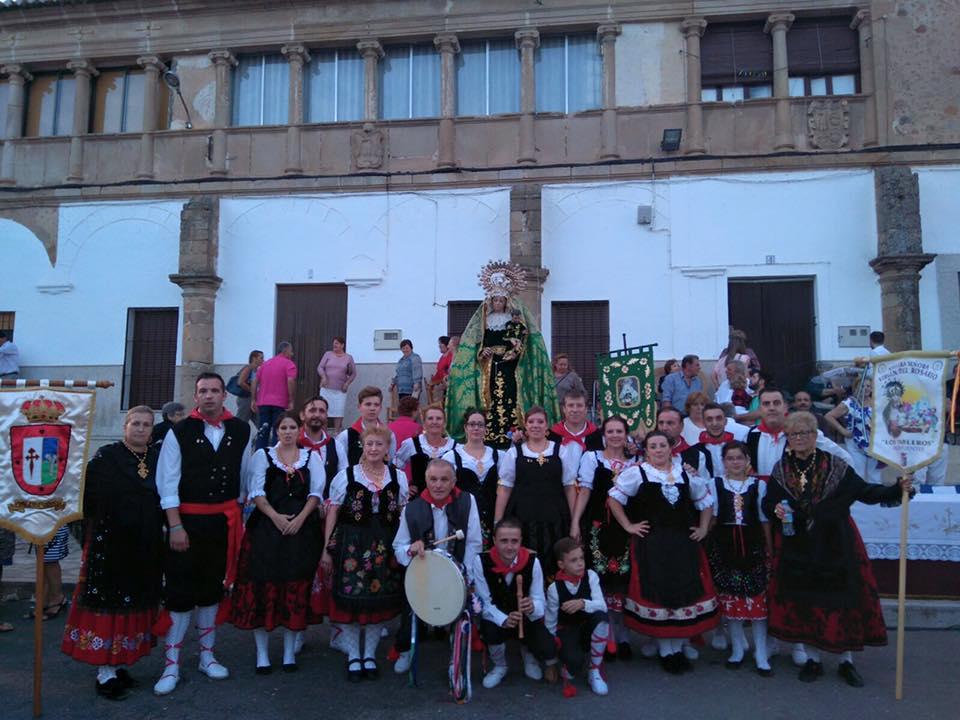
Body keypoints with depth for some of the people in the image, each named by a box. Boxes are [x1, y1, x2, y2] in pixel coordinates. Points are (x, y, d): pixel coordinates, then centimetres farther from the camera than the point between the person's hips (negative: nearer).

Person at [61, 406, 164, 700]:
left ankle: (118, 664, 24)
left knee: (135, 604, 11)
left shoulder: (158, 458, 6)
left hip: (146, 546, 4)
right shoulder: (106, 456, -5)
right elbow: (89, 496, -9)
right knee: (107, 604, 1)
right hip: (109, 542, -4)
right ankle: (105, 674, 10)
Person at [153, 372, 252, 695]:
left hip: (224, 519, 3)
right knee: (180, 592, 2)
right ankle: (171, 666, 16)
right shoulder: (179, 432, -7)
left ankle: (207, 656, 31)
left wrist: (241, 516, 9)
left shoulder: (241, 431, 1)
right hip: (188, 520, -3)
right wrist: (175, 526, -13)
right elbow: (167, 483, -8)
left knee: (212, 589, 16)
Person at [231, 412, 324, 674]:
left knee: (296, 589, 3)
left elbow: (316, 492, 4)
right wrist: (276, 516, -13)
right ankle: (262, 652, 10)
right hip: (267, 527, -1)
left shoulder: (311, 457, 11)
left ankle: (289, 650, 15)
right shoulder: (262, 455, 9)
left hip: (302, 528, 1)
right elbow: (256, 492, 0)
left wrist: (300, 518, -10)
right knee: (263, 587, -2)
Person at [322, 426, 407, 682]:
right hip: (351, 544, -2)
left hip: (385, 547, 2)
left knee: (380, 601, 7)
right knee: (349, 600, 0)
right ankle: (353, 657, 20)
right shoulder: (346, 475, -2)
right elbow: (333, 513, 0)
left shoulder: (398, 477, 5)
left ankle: (370, 655, 27)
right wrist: (327, 549, -2)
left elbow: (404, 514, 9)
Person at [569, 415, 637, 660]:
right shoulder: (592, 458, 4)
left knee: (622, 581, 4)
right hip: (599, 527, -2)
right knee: (601, 581, -2)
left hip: (626, 529, 3)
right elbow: (584, 491, -2)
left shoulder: (635, 463, 12)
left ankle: (620, 635, 21)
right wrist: (575, 523, -10)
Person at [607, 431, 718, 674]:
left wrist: (703, 527, 10)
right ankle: (665, 652, 14)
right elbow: (614, 497, -3)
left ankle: (678, 649, 22)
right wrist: (628, 526, -5)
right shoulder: (636, 473, -4)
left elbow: (706, 500, 20)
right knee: (657, 594, -1)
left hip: (684, 543, 4)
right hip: (652, 544, -4)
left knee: (685, 592, 6)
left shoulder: (686, 473, 9)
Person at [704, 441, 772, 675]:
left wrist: (769, 548, 5)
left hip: (752, 544, 0)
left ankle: (760, 653, 10)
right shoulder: (715, 484, 3)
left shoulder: (758, 485, 4)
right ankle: (738, 648, 22)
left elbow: (764, 518, 7)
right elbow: (711, 516, 7)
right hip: (724, 544, 0)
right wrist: (707, 542, 1)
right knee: (729, 598, 5)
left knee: (757, 597, -2)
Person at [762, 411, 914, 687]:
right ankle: (813, 659, 24)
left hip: (835, 546, -1)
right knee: (803, 602, 7)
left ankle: (846, 661, 23)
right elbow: (767, 503, 8)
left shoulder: (836, 466, -3)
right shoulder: (780, 470, 3)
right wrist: (775, 509, -13)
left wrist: (898, 489, -18)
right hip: (797, 549, 1)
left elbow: (865, 492, -5)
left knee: (842, 600, 4)